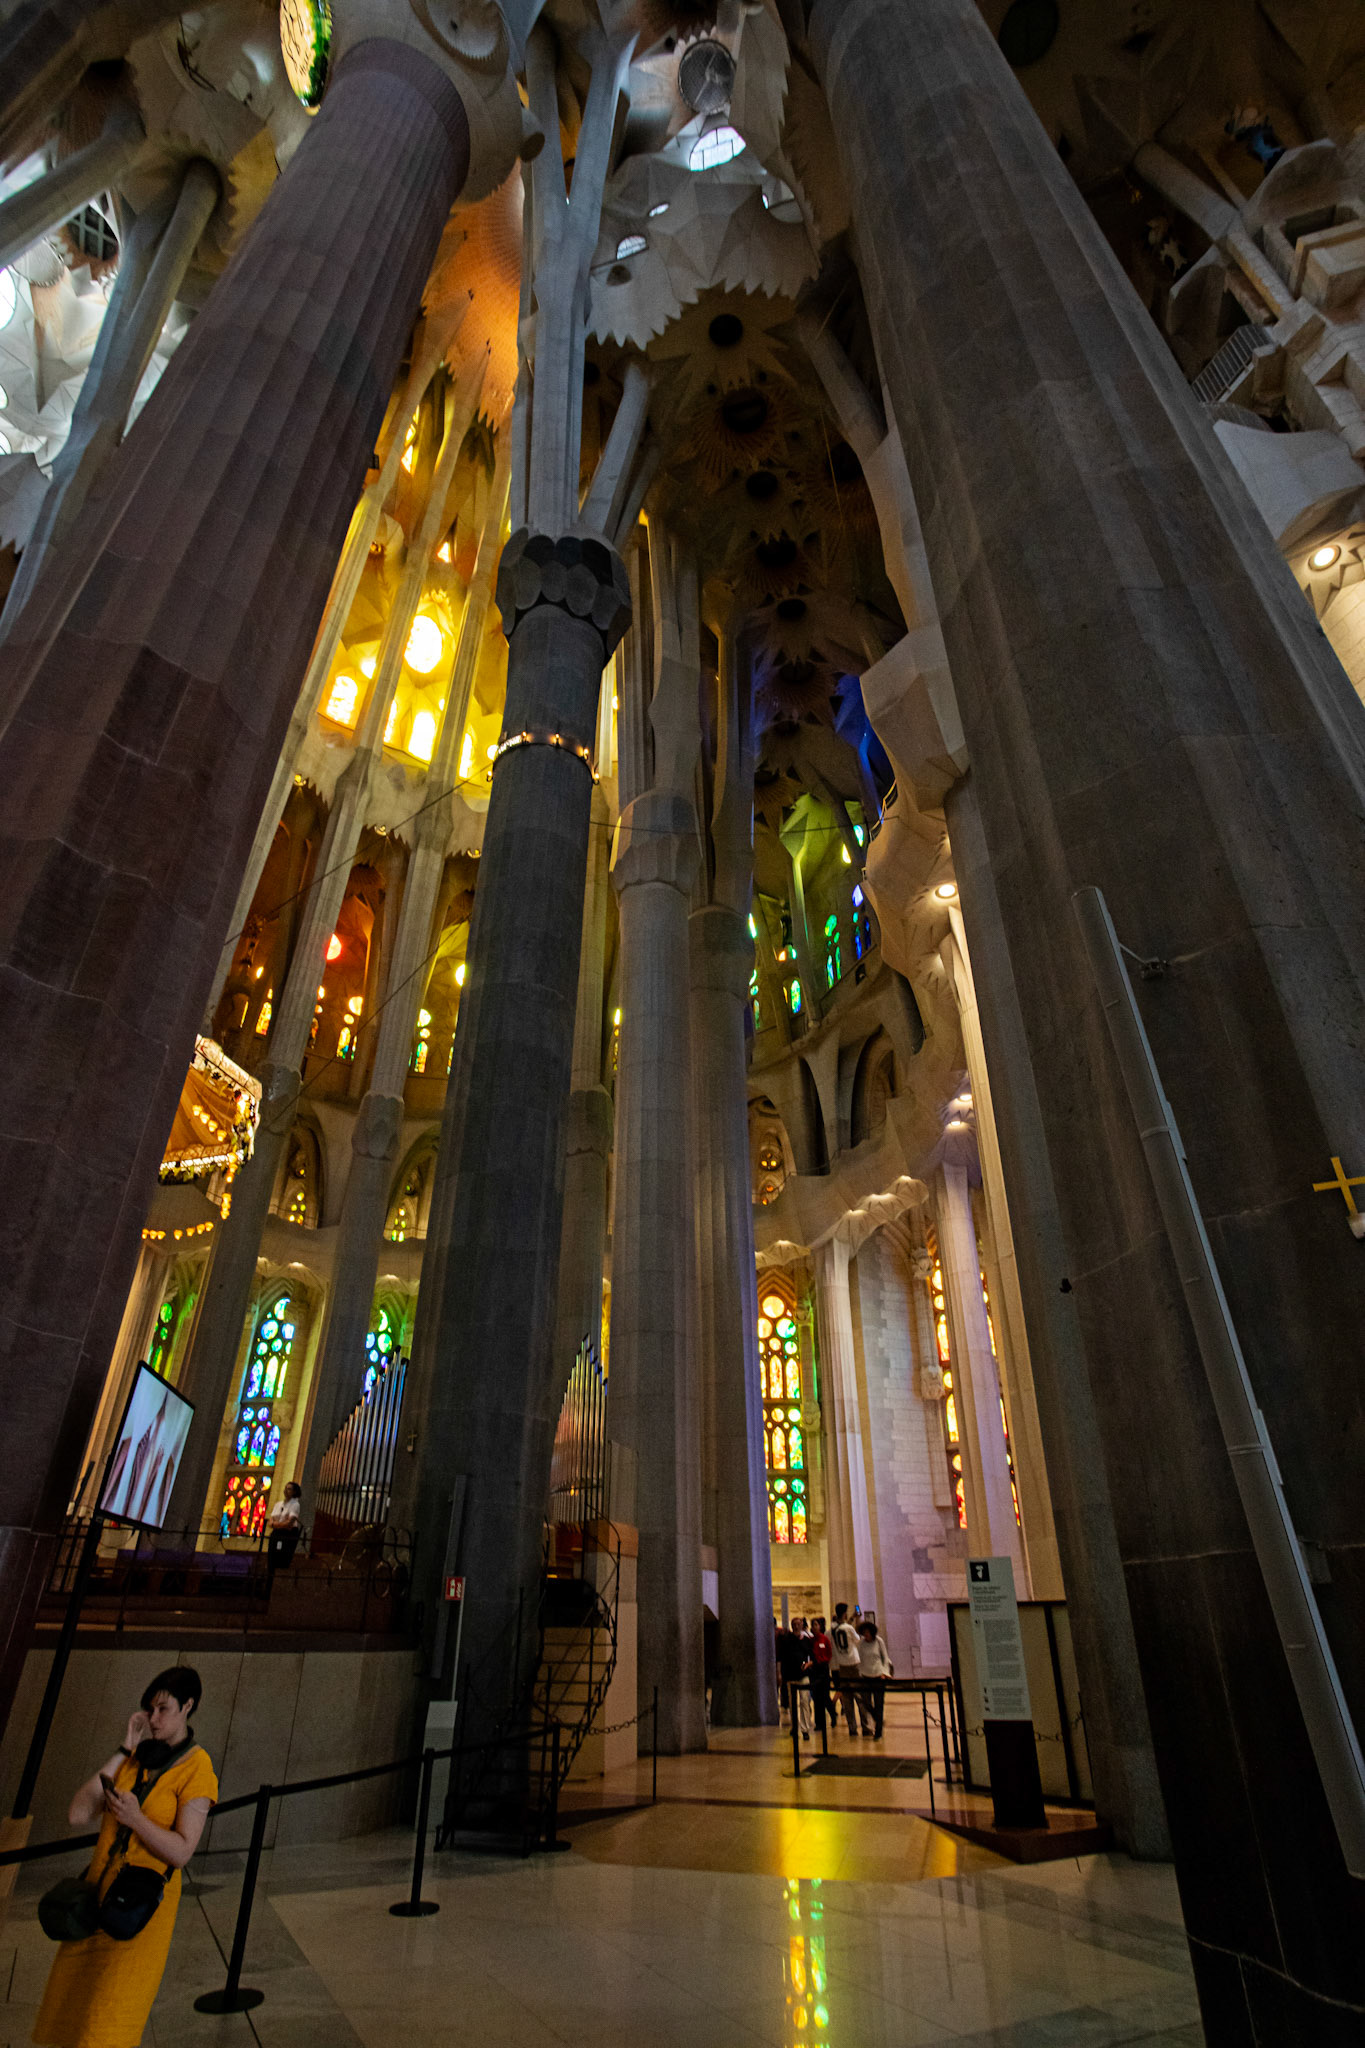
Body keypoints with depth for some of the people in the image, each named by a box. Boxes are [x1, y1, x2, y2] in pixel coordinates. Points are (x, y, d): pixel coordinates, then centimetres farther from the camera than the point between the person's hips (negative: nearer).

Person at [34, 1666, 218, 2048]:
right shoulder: (137, 1755, 2)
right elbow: (77, 1815, -6)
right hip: (98, 1887, 6)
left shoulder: (197, 1769, -15)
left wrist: (136, 1819, -30)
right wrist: (124, 1751, -8)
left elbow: (181, 1852, -17)